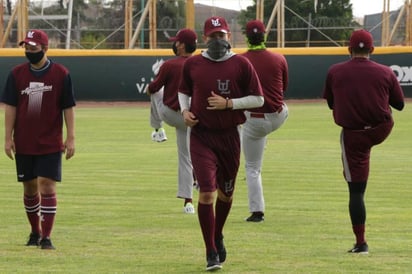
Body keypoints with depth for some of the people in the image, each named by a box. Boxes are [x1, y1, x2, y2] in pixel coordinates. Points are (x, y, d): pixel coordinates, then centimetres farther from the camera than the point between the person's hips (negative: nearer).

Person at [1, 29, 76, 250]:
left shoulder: (60, 74, -3)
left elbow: (68, 108, -1)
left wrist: (70, 138, -5)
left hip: (50, 143, -3)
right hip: (23, 143, 3)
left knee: (47, 186, -10)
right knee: (29, 187, 11)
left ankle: (46, 237, -9)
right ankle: (35, 231, 27)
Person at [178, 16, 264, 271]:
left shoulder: (241, 64, -3)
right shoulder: (192, 64, 3)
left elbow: (258, 99, -1)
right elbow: (184, 92, 19)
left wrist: (228, 103, -13)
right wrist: (185, 111, -1)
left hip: (230, 135, 1)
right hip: (202, 136, -1)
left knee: (226, 193, 15)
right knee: (207, 192, -13)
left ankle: (218, 237, 42)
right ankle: (211, 252, -6)